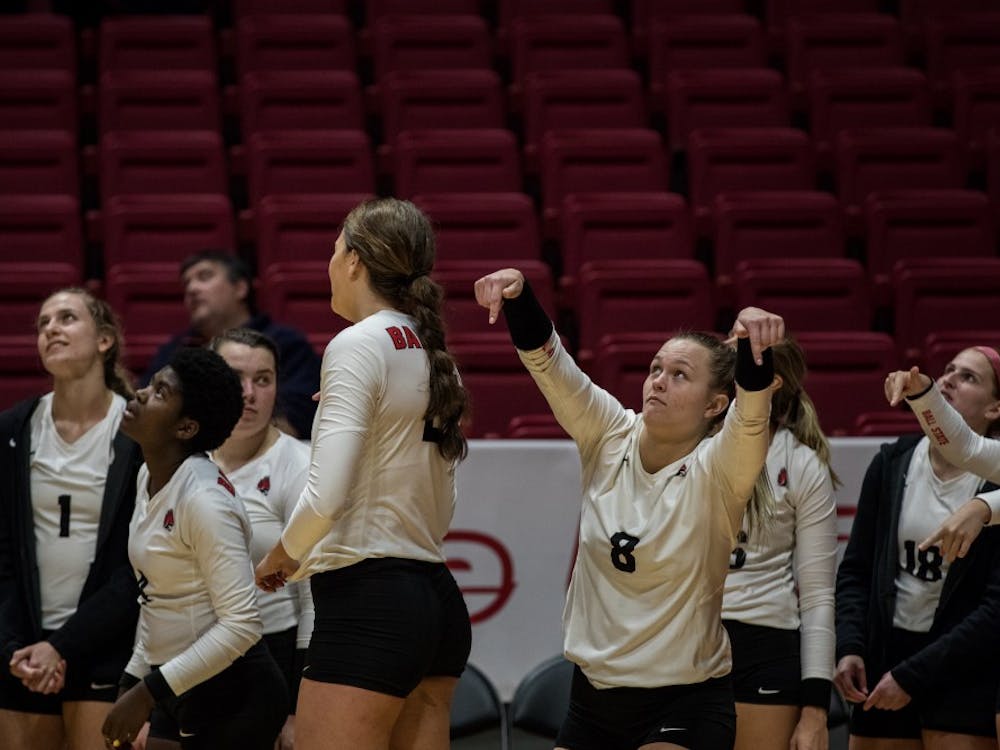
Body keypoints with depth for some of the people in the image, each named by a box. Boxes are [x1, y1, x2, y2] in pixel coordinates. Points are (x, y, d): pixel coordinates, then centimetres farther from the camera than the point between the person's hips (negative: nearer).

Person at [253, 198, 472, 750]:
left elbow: (325, 496, -19)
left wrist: (279, 558, -1)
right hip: (438, 599, 9)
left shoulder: (358, 344, -11)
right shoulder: (431, 353, 13)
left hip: (367, 606, -9)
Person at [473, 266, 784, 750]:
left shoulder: (714, 471, -13)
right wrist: (517, 293, -33)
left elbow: (753, 413, -34)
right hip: (593, 696, 5)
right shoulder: (610, 438, -2)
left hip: (684, 708, -5)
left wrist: (752, 340, -53)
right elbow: (546, 361, -14)